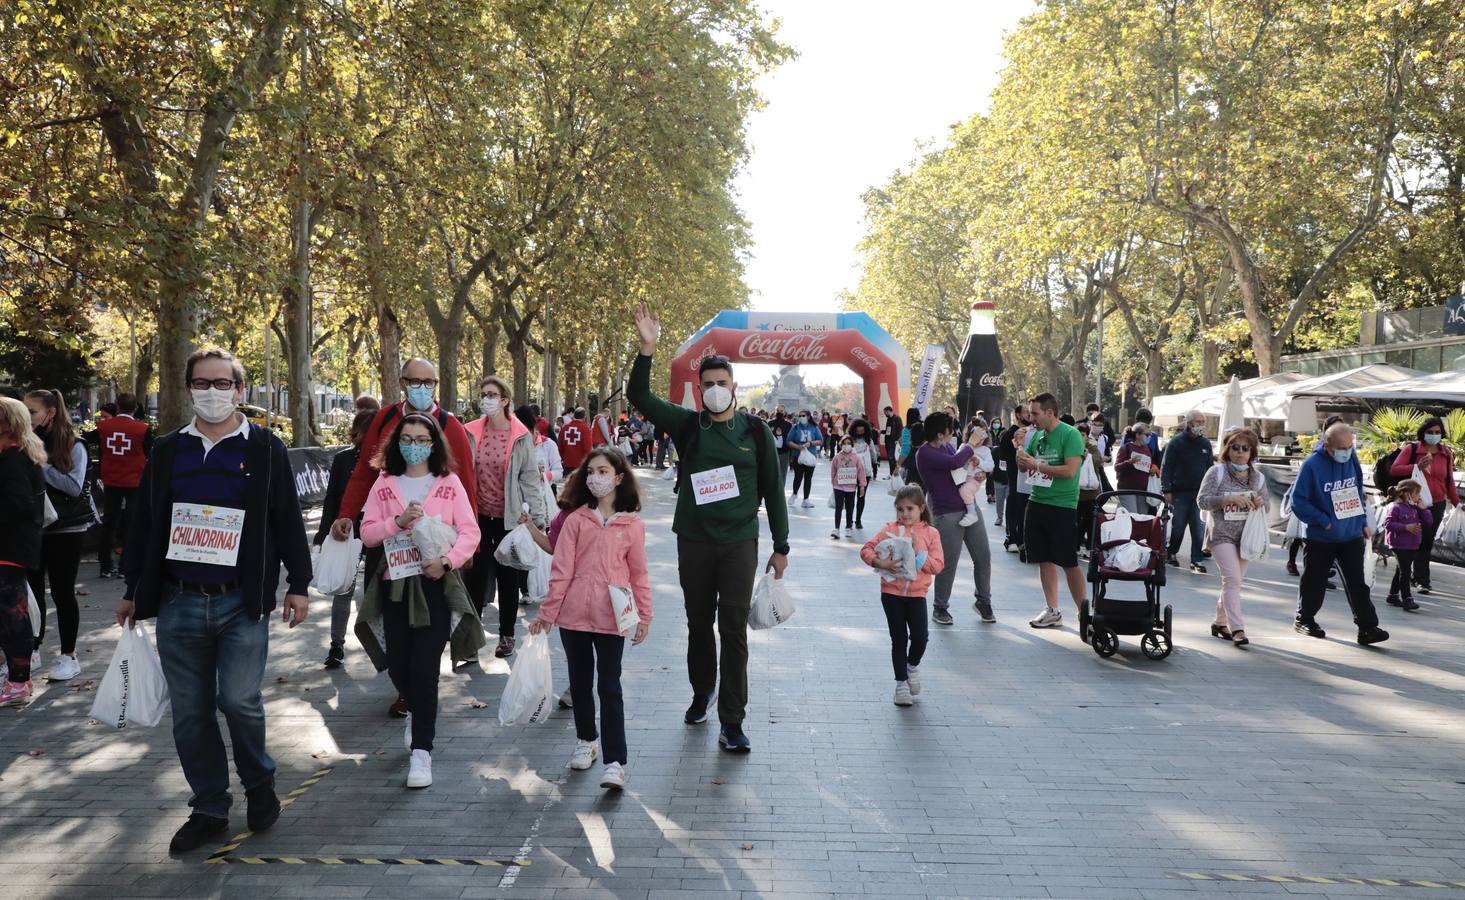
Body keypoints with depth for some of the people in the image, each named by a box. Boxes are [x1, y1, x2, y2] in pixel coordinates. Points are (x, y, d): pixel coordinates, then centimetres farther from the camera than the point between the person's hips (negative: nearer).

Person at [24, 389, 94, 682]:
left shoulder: (72, 446, -5)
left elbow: (75, 487, -14)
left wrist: (41, 465, -17)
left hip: (66, 530, -3)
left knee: (62, 592, 3)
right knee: (32, 590, 9)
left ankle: (69, 656, 13)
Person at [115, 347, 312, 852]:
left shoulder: (265, 449, 2)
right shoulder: (167, 451, 10)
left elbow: (288, 521, 1)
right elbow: (144, 524, 15)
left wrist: (298, 585, -2)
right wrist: (133, 591, 16)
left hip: (243, 602, -3)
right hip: (177, 604, 3)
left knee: (239, 700, -9)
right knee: (189, 713, 7)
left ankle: (259, 783, 19)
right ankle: (209, 809, 22)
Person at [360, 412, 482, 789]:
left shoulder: (449, 482, 2)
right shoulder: (384, 484, 8)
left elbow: (470, 531, -3)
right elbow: (367, 533, 2)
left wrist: (447, 560, -18)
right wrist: (398, 522, -15)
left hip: (435, 583, -3)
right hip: (395, 583, 3)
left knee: (424, 668, -8)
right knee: (398, 665, 9)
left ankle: (421, 751, 0)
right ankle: (416, 710, 43)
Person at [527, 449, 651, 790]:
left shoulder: (632, 525, 0)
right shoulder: (576, 520, 0)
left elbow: (638, 573, 5)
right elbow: (562, 570, -1)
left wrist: (644, 615, 3)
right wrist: (547, 613, -2)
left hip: (611, 617, -2)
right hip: (574, 615, 2)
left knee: (610, 688, -2)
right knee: (580, 682, 16)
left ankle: (615, 761, 0)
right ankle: (587, 741, 35)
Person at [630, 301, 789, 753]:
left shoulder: (755, 432, 1)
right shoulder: (687, 425, 2)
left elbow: (772, 491, 5)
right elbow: (639, 396, -7)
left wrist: (780, 546, 3)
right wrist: (647, 348, -20)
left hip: (740, 542, -1)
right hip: (694, 541, 2)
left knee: (734, 628, -4)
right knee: (699, 624, 14)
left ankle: (732, 722, 1)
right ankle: (701, 694, 36)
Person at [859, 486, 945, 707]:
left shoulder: (931, 533, 1)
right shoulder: (889, 529, 0)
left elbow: (938, 565, -6)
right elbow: (866, 549, -5)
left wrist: (919, 554, -17)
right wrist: (879, 562, -21)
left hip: (917, 593, 0)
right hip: (891, 592, 0)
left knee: (920, 637, -10)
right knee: (899, 639, 6)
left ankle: (913, 665, 24)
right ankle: (901, 683, 20)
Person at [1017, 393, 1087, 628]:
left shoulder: (1070, 434, -11)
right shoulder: (1037, 435, 11)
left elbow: (1070, 470, -20)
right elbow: (1025, 466, 19)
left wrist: (1037, 465, -17)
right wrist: (1022, 460, -3)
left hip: (1062, 507, -7)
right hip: (1037, 503, 7)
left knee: (1069, 563, -2)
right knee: (1044, 560, 9)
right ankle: (1052, 612, 18)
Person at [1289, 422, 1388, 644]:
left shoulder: (1352, 459, -1)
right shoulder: (1312, 464, -16)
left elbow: (1358, 492, 13)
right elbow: (1298, 501, -14)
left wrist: (1363, 522, 10)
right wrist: (1324, 522, -16)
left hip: (1352, 535, 3)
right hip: (1320, 537, -3)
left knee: (1357, 582, 0)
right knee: (1314, 582, 10)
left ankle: (1367, 627, 2)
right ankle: (1304, 619, 28)